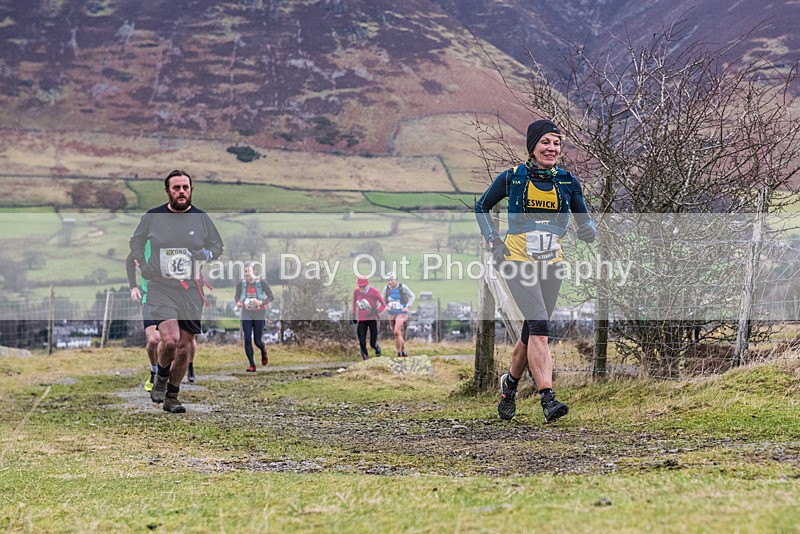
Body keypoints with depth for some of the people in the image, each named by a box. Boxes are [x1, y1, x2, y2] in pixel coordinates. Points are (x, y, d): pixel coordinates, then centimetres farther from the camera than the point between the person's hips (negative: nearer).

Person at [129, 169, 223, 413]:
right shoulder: (152, 217, 1)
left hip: (191, 291, 2)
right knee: (170, 340, -21)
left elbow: (218, 246, 16)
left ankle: (171, 397, 21)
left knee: (184, 347, 5)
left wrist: (207, 254, -6)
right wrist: (143, 266, 2)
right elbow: (135, 242, 18)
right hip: (161, 288, -2)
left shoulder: (202, 218, 4)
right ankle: (161, 377, 9)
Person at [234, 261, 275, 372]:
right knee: (247, 340, -8)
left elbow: (271, 297, -7)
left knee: (258, 341, 2)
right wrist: (237, 302, -11)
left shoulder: (261, 283, -11)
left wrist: (262, 302, -25)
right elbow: (236, 296, 12)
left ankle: (264, 352, 39)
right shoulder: (241, 284, -4)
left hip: (259, 314, -2)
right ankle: (252, 365, 2)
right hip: (246, 314, 2)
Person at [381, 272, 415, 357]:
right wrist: (386, 306, -14)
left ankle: (399, 353, -12)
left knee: (397, 332, -20)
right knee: (398, 335, 12)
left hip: (401, 313, -5)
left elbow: (412, 296, -2)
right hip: (391, 314, 5)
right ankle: (404, 352, 28)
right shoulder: (386, 289, -3)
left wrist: (407, 306, -14)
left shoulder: (402, 287, -12)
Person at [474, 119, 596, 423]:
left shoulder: (568, 181, 3)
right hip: (518, 261, -4)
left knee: (532, 333, 10)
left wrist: (588, 230, -15)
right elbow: (481, 207, 10)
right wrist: (492, 240, -3)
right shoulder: (511, 178, -4)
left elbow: (585, 223, 9)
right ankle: (547, 398, -24)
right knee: (539, 325, -20)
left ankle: (510, 382, 37)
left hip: (551, 263, 4)